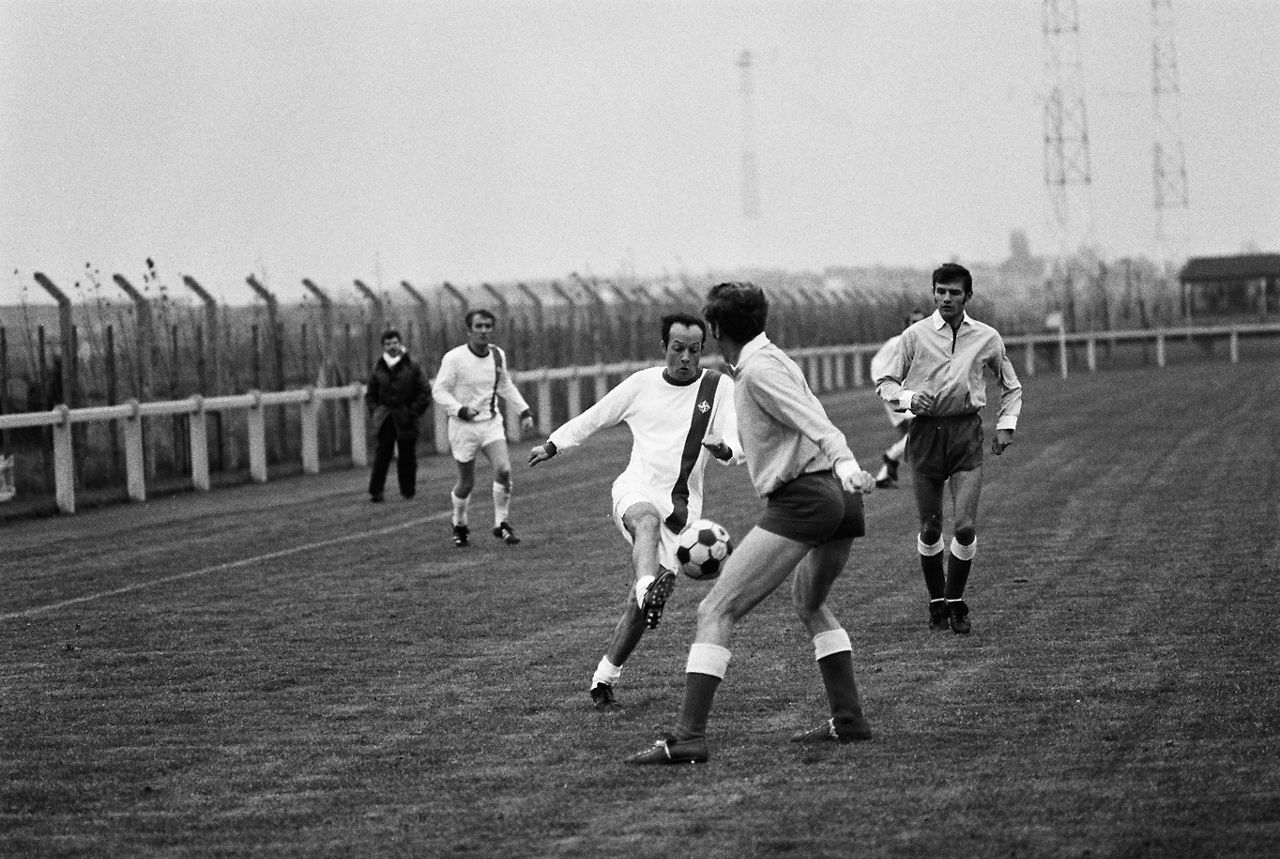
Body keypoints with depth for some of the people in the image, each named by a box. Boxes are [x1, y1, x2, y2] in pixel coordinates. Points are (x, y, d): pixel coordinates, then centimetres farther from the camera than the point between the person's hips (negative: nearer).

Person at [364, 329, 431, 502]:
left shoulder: (413, 367, 0)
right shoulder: (378, 368, 9)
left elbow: (424, 394, 0)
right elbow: (370, 395, 19)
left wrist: (412, 413, -7)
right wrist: (375, 412, 4)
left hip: (405, 421, -2)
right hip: (384, 421, 2)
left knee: (407, 457, 2)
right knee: (381, 455, -7)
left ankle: (408, 492, 13)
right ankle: (375, 492, -6)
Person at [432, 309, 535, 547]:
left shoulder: (498, 355, 3)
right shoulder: (454, 358, -14)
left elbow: (506, 386, 20)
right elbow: (439, 391, -11)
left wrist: (524, 411, 13)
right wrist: (460, 410, -26)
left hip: (491, 422, 4)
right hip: (464, 426, -4)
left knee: (503, 470, -17)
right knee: (466, 483, 4)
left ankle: (501, 524, -2)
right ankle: (460, 526, 30)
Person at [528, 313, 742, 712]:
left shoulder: (719, 387, 3)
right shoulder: (641, 385, 6)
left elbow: (737, 443, -7)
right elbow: (593, 418, 20)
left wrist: (724, 449, -30)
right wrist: (552, 445, 20)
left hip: (681, 505, 1)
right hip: (638, 488, -1)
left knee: (645, 602, -6)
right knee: (647, 519, -40)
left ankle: (604, 679, 6)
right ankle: (647, 586, -67)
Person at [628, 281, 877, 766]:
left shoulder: (757, 369, -9)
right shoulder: (770, 357, 20)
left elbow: (814, 421, -21)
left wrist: (844, 461, -33)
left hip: (800, 501, -10)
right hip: (839, 502, 10)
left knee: (716, 612, -10)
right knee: (809, 603, 33)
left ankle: (688, 737, -18)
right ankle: (848, 720, 31)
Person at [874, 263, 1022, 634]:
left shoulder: (987, 338, 6)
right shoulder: (915, 335, 2)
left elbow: (1010, 386, 20)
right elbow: (885, 383, 8)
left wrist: (1006, 424, 7)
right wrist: (908, 398, -12)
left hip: (966, 434, 0)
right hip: (925, 433, 0)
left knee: (966, 526, -11)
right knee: (930, 527, 3)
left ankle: (957, 604, 5)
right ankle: (937, 603, 21)